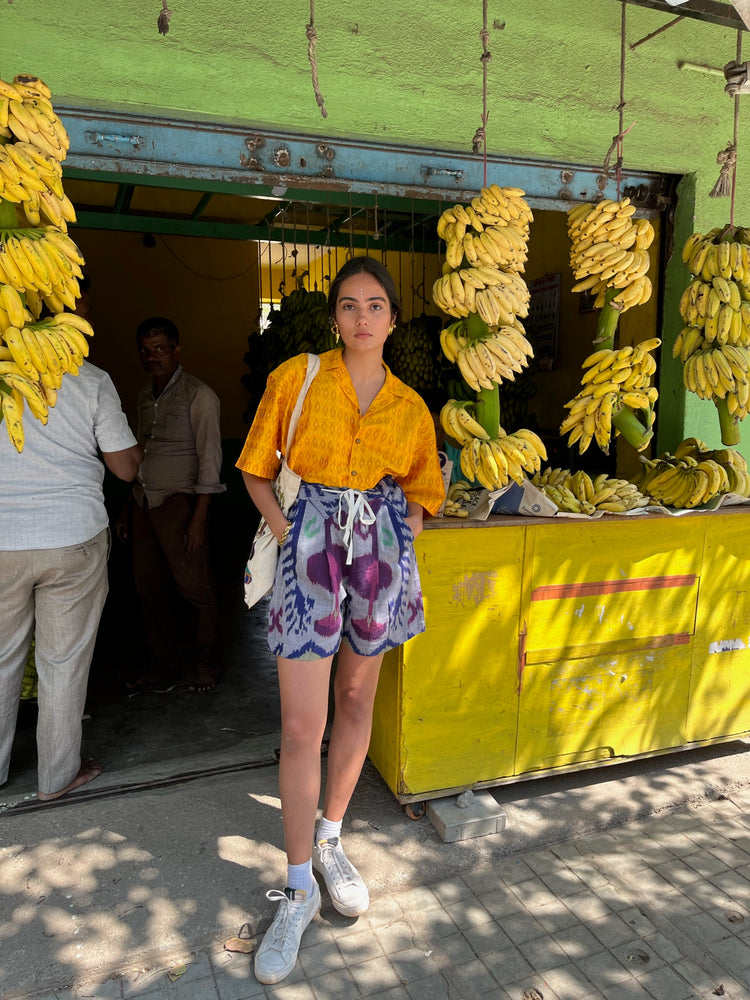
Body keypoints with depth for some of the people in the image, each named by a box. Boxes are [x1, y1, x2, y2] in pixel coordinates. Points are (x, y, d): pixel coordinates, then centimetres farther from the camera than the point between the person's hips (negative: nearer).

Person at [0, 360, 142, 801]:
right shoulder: (91, 380, -6)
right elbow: (127, 468, -4)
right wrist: (137, 447, 15)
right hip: (74, 540, -2)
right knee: (64, 662, 10)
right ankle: (58, 776, 24)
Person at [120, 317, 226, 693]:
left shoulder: (199, 396, -6)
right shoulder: (145, 395, 16)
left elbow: (209, 457, -10)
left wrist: (199, 517, -16)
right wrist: (129, 506, 15)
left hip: (178, 502, -6)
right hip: (144, 502, 7)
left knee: (195, 587, 0)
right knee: (150, 588, 9)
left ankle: (208, 665, 17)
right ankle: (163, 668, 22)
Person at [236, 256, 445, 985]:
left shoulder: (409, 406, 7)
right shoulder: (295, 377, 0)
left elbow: (420, 489, 17)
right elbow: (256, 469, 3)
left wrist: (403, 542, 2)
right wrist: (284, 533, -9)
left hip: (380, 548, 3)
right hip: (310, 543, -3)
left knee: (357, 701, 14)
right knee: (302, 725, -3)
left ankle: (330, 840, 36)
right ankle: (298, 888, 16)